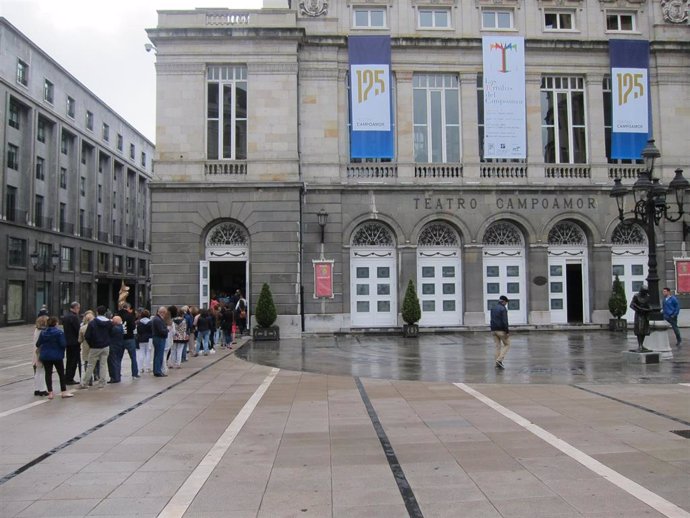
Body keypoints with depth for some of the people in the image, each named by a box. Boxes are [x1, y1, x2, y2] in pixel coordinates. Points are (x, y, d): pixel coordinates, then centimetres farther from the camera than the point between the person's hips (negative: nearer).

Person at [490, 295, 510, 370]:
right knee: (507, 345, 7)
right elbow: (504, 321, -19)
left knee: (498, 346, 10)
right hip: (501, 330, -7)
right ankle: (499, 360, -9)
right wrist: (507, 331, -17)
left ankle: (498, 364, 6)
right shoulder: (503, 309, -12)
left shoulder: (493, 308, 12)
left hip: (494, 330, 7)